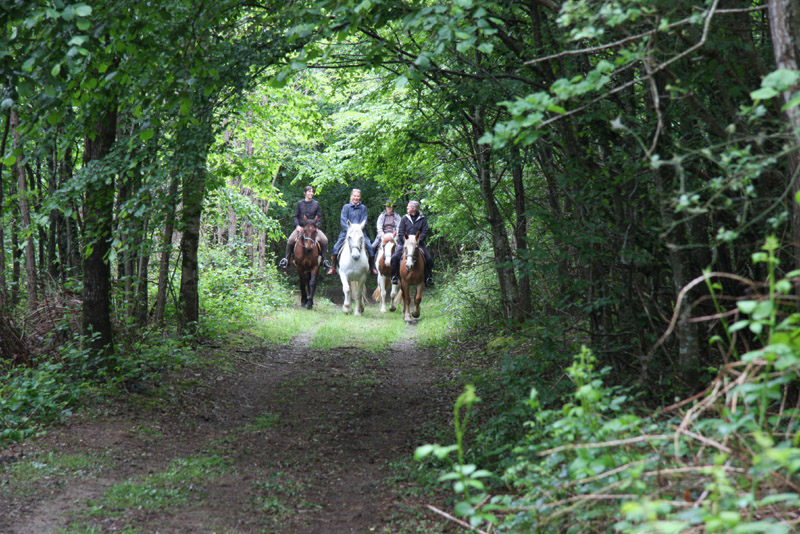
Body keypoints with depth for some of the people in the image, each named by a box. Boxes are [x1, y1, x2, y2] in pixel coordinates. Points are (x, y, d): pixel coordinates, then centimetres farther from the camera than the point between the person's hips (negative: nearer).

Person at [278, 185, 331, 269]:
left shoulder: (316, 204, 5)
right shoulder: (300, 204, 4)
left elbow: (319, 217, 6)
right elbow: (296, 216, 7)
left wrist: (317, 226, -10)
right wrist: (297, 225, -10)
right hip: (301, 227, 0)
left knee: (324, 240, -21)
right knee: (290, 240, -22)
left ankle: (323, 260, -6)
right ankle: (287, 259, -7)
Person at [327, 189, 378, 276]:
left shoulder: (363, 208, 11)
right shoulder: (346, 207, 7)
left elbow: (364, 221, 4)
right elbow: (343, 220, -1)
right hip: (346, 231, -1)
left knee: (369, 246, -16)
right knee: (336, 246, -19)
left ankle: (372, 267, -5)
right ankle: (332, 266, -9)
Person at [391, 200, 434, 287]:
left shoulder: (422, 219, 4)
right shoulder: (405, 218, 6)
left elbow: (424, 232, 0)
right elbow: (400, 232, 3)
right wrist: (406, 241, -11)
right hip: (404, 243, 0)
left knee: (429, 259, -13)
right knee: (395, 257, -20)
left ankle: (428, 277, 5)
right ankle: (394, 276, -3)